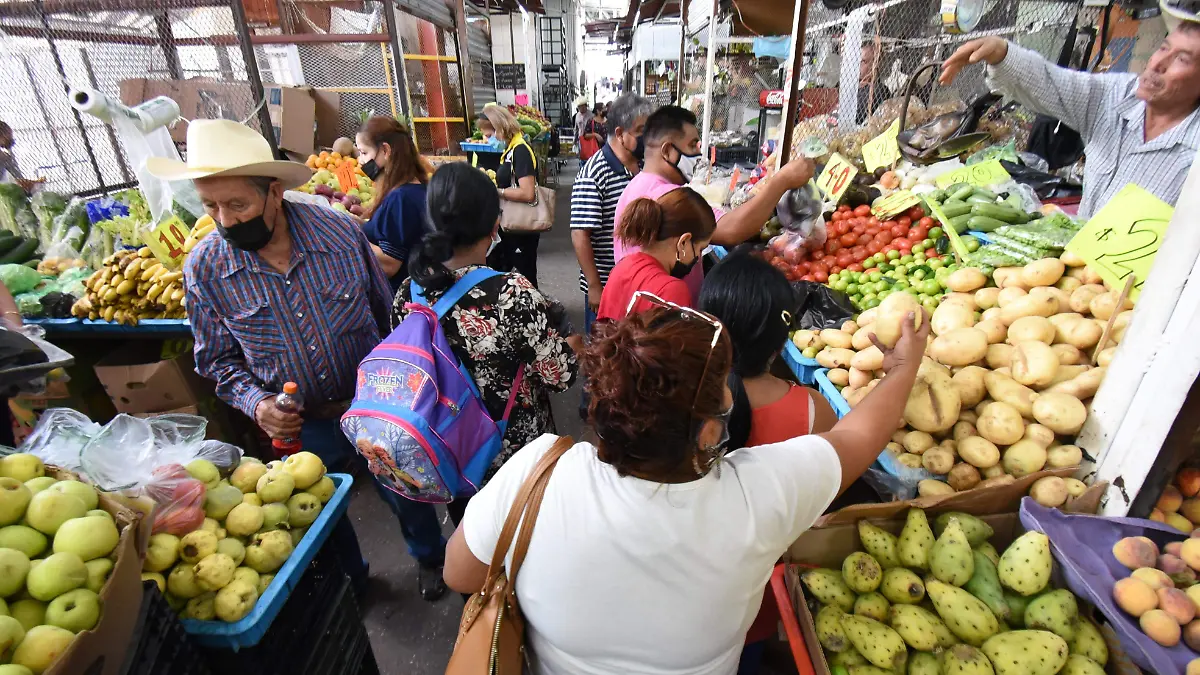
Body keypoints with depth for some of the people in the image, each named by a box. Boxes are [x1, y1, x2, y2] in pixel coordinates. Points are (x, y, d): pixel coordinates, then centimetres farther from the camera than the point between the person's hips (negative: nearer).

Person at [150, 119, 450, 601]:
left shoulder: (340, 231, -17)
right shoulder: (204, 268, -13)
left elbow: (390, 314, -5)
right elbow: (218, 360, -1)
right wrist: (256, 404, -21)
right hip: (297, 428, 1)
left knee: (406, 494, 21)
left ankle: (430, 556, 52)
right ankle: (348, 579, 56)